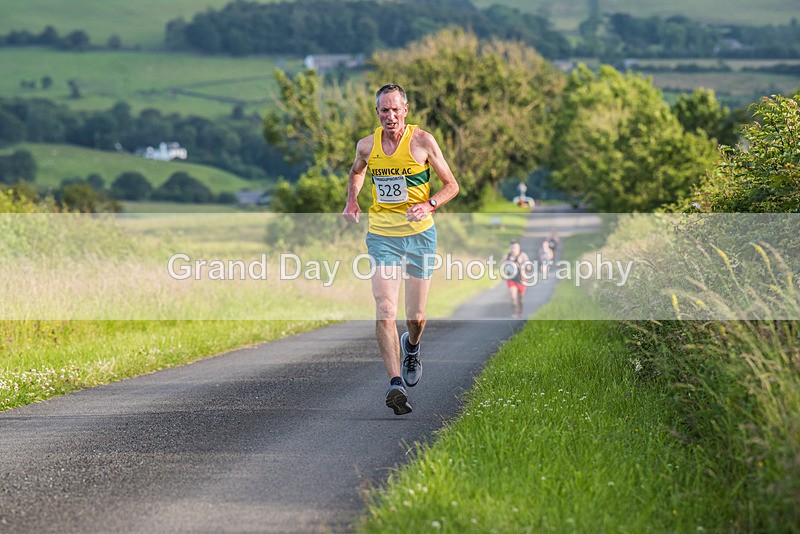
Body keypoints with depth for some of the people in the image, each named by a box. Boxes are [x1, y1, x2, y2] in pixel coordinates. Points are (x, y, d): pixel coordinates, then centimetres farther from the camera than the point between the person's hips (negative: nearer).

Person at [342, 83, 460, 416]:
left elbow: (451, 185, -1)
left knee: (416, 316, 6)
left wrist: (429, 205, -19)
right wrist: (352, 201, 9)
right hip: (381, 235, 1)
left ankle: (411, 347, 43)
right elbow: (356, 172, 26)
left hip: (419, 233, -1)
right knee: (385, 310, -16)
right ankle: (395, 383, -22)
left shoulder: (422, 141, -7)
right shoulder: (367, 145, 1)